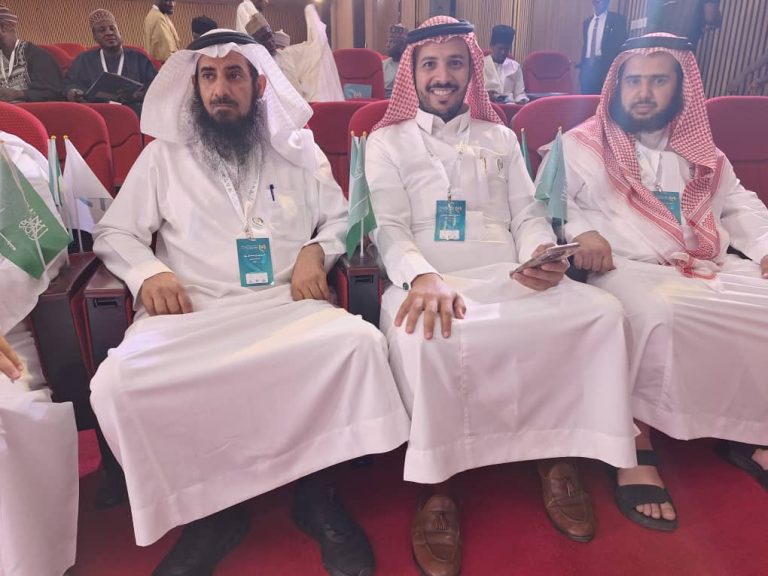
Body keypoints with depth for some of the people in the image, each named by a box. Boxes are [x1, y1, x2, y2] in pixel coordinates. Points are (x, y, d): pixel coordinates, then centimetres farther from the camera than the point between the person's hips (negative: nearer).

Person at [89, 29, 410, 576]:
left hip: (287, 304, 0)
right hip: (192, 311, 1)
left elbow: (341, 217, 17)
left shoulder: (298, 149, 17)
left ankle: (317, 491, -8)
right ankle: (210, 508, -6)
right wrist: (147, 271, -6)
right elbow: (113, 232, 16)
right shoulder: (163, 155, 16)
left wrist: (317, 251, -6)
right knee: (117, 382, -29)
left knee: (359, 341, -31)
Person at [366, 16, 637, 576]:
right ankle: (437, 486, -17)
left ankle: (558, 453, -5)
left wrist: (543, 252, -10)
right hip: (429, 278, -3)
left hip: (508, 276, 4)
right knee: (422, 335, -37)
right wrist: (423, 277, -22)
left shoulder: (499, 137, 24)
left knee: (601, 310, -21)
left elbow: (528, 214, 15)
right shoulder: (388, 141, 14)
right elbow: (390, 227, 0)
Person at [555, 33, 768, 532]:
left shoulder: (701, 152, 23)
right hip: (627, 269, -5)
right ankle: (636, 443, -25)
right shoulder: (583, 144, 9)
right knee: (658, 314, -38)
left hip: (711, 268, 6)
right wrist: (581, 231, -18)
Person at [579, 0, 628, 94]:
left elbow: (621, 45, -3)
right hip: (588, 66, 5)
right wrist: (582, 66, 13)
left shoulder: (617, 19, 2)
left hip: (605, 66, -5)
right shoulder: (587, 22, 19)